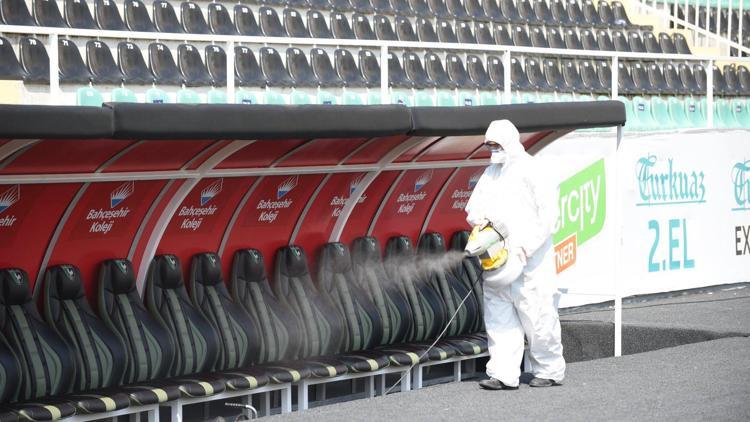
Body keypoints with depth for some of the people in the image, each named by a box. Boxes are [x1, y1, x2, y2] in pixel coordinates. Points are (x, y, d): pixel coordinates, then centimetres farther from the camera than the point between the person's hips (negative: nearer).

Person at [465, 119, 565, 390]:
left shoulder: (531, 171, -6)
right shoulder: (491, 174, 17)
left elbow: (548, 213, -10)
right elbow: (474, 206, 18)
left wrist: (527, 247, -16)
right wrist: (478, 218, -7)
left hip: (529, 261, -7)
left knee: (537, 315, -2)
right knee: (498, 318, 1)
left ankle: (550, 371, 10)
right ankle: (503, 375, 1)